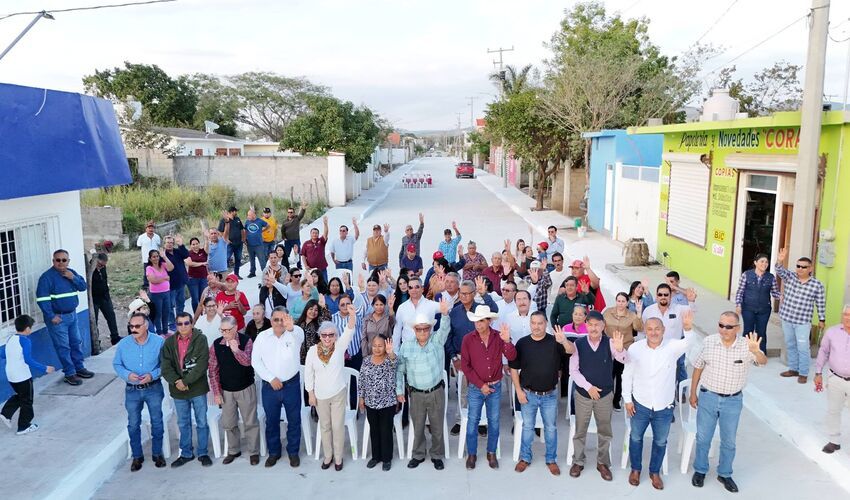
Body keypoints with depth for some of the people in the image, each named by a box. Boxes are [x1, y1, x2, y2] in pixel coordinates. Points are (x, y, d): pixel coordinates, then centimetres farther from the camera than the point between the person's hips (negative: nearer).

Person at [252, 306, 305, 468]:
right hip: (270, 386, 1)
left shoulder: (294, 334, -8)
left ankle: (293, 452, 28)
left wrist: (291, 328, -58)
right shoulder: (262, 336, -2)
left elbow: (300, 334, -34)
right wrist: (271, 378, -11)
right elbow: (255, 361, -3)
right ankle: (273, 452, 33)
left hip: (291, 385, -1)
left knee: (294, 421, 10)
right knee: (271, 421, 15)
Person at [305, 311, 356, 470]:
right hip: (320, 395, 2)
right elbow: (308, 373, -1)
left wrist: (352, 315, -47)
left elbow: (349, 332, -29)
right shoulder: (313, 350, -8)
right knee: (324, 426, 16)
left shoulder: (340, 347, -11)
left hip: (338, 393, -1)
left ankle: (338, 457, 23)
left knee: (338, 426, 6)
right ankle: (328, 456, 32)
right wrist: (311, 394, -2)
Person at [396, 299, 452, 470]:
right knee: (418, 427, 14)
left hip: (436, 392, -1)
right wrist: (399, 390, 2)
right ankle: (418, 455, 33)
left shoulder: (437, 340, -7)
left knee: (437, 427, 11)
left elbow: (445, 328, -27)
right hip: (416, 394, 1)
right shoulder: (406, 346, -3)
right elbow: (399, 369, 4)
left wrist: (445, 314, -47)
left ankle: (437, 456, 29)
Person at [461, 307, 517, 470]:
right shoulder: (468, 339, -10)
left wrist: (507, 341, -33)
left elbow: (511, 357, -15)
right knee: (473, 421, 6)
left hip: (495, 387, 2)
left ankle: (491, 453, 27)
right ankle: (471, 454, 22)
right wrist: (481, 385, -11)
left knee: (494, 422, 12)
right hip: (476, 388, -1)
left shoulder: (499, 337, -6)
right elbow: (465, 366, -9)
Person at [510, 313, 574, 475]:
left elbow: (572, 350, -26)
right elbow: (514, 368, -1)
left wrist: (564, 341, -48)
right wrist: (518, 391, -6)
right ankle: (525, 458, 29)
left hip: (550, 395, 0)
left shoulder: (554, 341, -9)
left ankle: (551, 459, 29)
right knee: (527, 427, 14)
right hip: (528, 394, 0)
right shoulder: (522, 343, -7)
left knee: (551, 428, 13)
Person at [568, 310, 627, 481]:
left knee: (605, 431, 15)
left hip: (605, 394, 1)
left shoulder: (610, 343, -11)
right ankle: (578, 462, 31)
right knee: (580, 431, 14)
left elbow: (625, 360, -27)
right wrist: (588, 386, -16)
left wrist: (620, 349, -48)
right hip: (583, 393, 0)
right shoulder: (578, 344, -11)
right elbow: (573, 371, -7)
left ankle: (603, 463, 33)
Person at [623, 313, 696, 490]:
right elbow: (627, 375, -3)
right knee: (636, 437, 18)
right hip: (640, 404, 0)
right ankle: (635, 469, 41)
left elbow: (688, 343, -38)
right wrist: (627, 399, -2)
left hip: (664, 406, 0)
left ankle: (655, 472, 40)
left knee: (660, 441, 18)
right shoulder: (635, 348, -13)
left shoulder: (672, 346, -15)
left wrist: (688, 328, -59)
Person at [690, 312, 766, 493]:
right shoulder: (708, 342, -10)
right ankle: (700, 470, 34)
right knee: (703, 438, 14)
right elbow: (698, 368, 1)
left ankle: (724, 474, 35)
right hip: (708, 397, 1)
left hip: (733, 401, 0)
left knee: (729, 441, 15)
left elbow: (763, 362, -32)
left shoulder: (746, 345, -14)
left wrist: (756, 352, -55)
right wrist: (693, 393, 6)